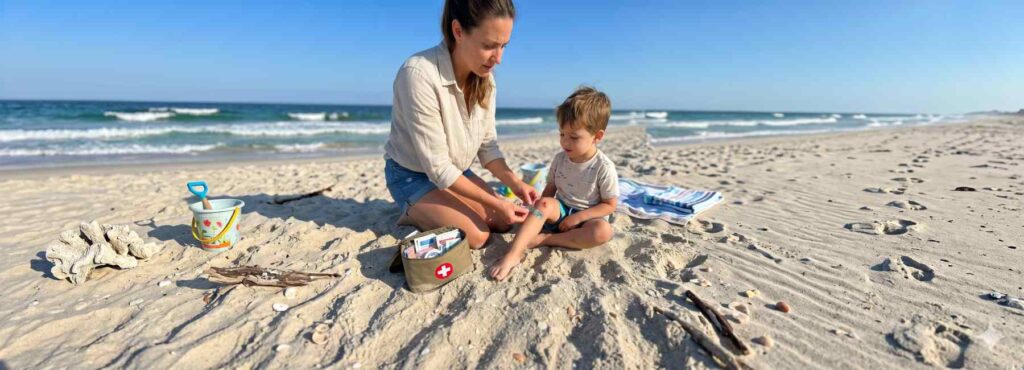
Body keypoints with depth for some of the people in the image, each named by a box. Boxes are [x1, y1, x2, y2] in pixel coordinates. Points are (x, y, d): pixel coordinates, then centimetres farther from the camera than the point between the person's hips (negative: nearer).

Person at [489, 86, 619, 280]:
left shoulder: (604, 167, -15)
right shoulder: (560, 158, -3)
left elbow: (609, 205, -9)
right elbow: (550, 188, 4)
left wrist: (579, 217, -19)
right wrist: (541, 213, -13)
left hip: (587, 217, -2)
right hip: (561, 211, 3)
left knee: (604, 231, -34)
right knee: (544, 203, -29)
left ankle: (543, 239, -29)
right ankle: (513, 254, -37)